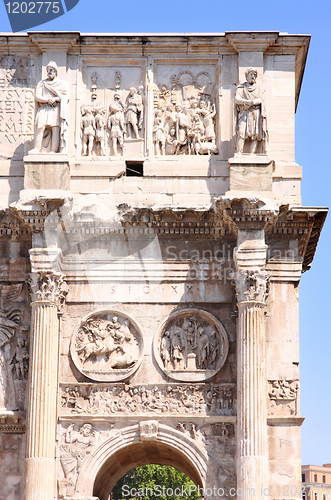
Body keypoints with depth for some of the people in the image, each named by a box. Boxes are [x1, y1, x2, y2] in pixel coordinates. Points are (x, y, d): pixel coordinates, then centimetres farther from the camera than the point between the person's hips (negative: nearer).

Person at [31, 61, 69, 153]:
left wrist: (55, 99, -11)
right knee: (39, 127, -19)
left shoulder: (63, 83, 15)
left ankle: (53, 150, -17)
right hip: (43, 108, 1)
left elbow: (66, 97, 3)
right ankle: (37, 148, -22)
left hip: (56, 109, -1)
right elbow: (37, 96, 6)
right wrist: (48, 100, -11)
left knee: (55, 129, -13)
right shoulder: (42, 84, 19)